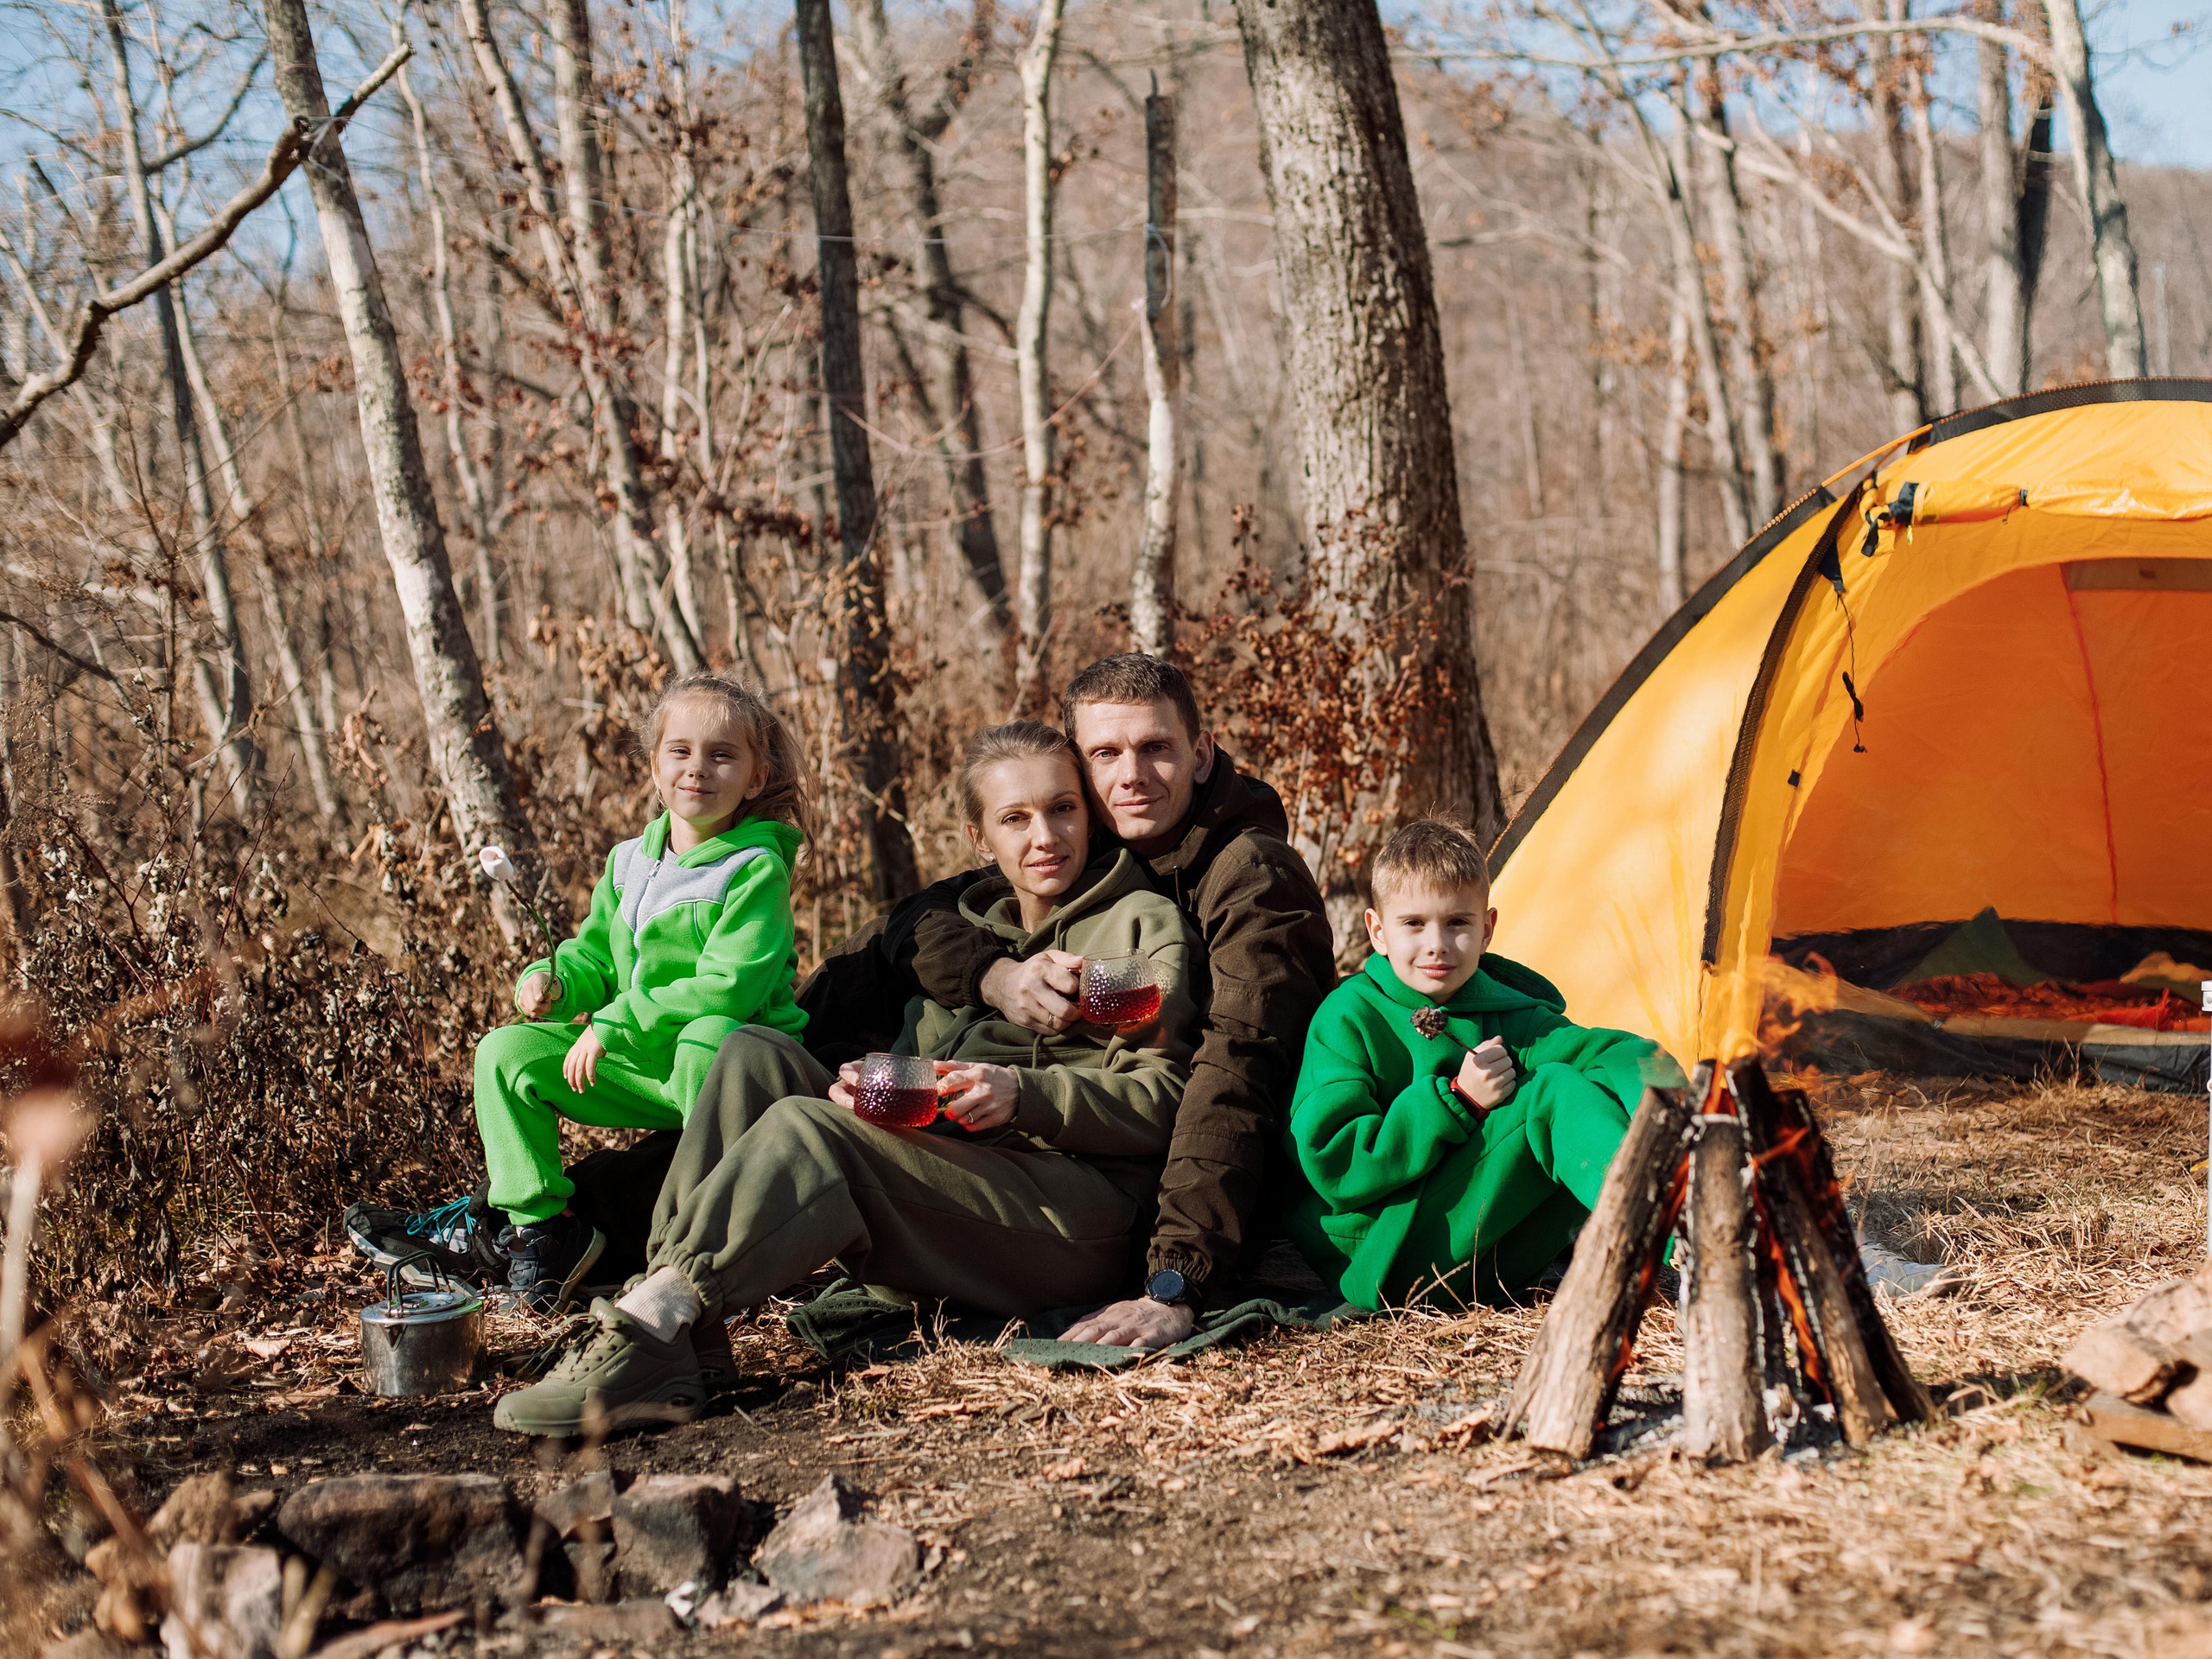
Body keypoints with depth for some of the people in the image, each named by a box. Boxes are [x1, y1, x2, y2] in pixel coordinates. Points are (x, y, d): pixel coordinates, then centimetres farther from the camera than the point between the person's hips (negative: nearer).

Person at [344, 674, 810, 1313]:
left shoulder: (756, 870, -14)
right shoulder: (628, 864, 10)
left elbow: (726, 986, -24)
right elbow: (597, 955, 21)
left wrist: (614, 1025, -22)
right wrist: (555, 982, -4)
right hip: (638, 1068, 7)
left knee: (709, 1036, -41)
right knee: (507, 1051, -2)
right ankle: (537, 1225, 1)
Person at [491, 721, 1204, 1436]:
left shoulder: (1142, 923, 9)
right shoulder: (969, 930, 28)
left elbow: (1161, 1100, -2)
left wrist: (1022, 1093, -18)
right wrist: (869, 1085, -4)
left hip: (1077, 1204, -6)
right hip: (953, 1176, 7)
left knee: (804, 1127, -28)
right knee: (757, 1054, -13)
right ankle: (670, 1319, -29)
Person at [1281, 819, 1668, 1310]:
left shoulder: (1508, 1016, 12)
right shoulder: (1349, 1019, -4)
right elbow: (1333, 1167, -15)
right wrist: (1456, 1100, -19)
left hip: (1489, 1267, 6)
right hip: (1378, 1256, -6)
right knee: (1551, 1092, -24)